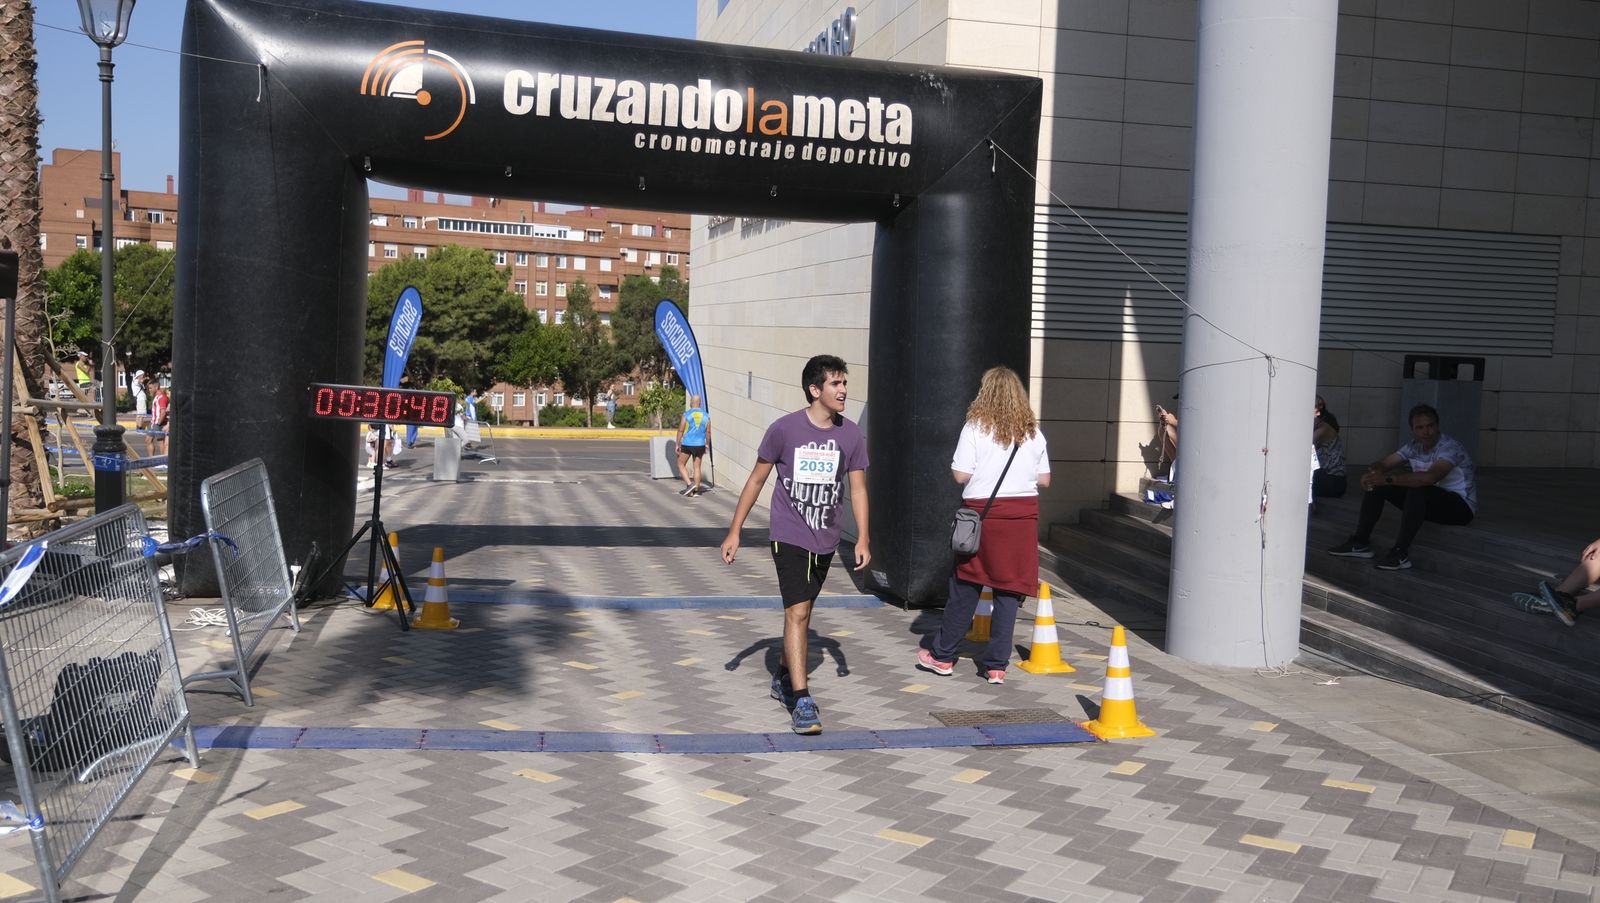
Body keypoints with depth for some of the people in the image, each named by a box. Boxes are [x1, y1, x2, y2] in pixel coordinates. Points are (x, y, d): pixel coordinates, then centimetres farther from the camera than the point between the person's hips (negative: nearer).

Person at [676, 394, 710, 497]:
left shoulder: (686, 414, -6)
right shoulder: (706, 415, 3)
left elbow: (680, 430, -7)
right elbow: (708, 432, 7)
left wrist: (678, 444, 0)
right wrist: (707, 445, 17)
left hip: (687, 444, -3)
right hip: (700, 445, 3)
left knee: (681, 464, 12)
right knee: (697, 467, 8)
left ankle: (689, 484, -4)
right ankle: (696, 490, 8)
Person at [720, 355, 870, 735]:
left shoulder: (851, 435, -1)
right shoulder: (784, 429, -10)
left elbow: (858, 488, 3)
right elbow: (757, 479, -1)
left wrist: (862, 539, -6)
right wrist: (734, 531, 0)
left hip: (825, 540, 4)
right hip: (789, 537, -4)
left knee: (801, 611, 17)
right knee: (797, 612, -13)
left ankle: (783, 678, 37)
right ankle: (801, 701, -12)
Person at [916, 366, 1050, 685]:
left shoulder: (975, 427, -6)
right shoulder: (1033, 432, 5)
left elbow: (960, 475, -9)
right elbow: (1044, 480, 7)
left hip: (983, 512, -2)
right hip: (1023, 514, 2)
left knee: (965, 586, 8)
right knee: (1008, 588, 6)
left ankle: (943, 656, 18)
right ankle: (996, 665, 9)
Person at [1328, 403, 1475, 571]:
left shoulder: (1450, 448, -22)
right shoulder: (1413, 447, 0)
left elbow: (1431, 477, -40)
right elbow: (1383, 464, 1)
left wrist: (1388, 479, -42)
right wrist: (1372, 472, -25)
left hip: (1461, 506, -7)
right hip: (1428, 502, 7)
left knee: (1417, 489, -36)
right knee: (1377, 485, -5)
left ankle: (1401, 553, -33)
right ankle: (1360, 542, -3)